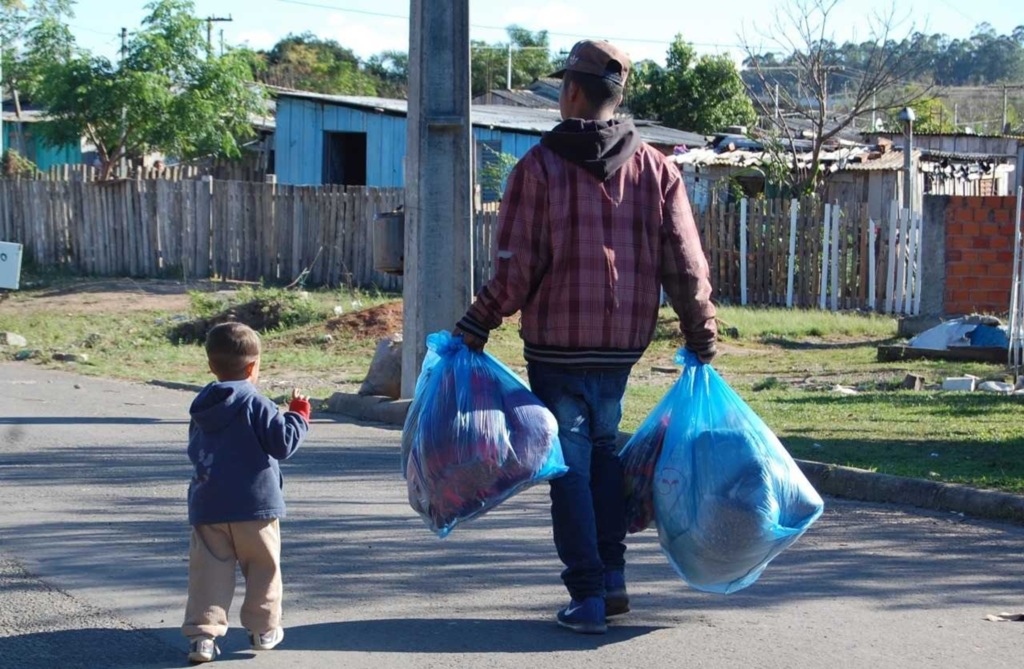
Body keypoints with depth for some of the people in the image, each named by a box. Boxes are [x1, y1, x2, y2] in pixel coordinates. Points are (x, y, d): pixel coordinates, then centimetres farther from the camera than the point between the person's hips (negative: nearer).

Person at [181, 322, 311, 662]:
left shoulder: (201, 407, 8)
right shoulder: (255, 403, -11)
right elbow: (283, 443, -13)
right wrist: (299, 415, 3)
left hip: (207, 507, 4)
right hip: (255, 504, -4)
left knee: (209, 570, 3)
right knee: (263, 566, 12)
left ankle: (202, 631, -6)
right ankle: (264, 628, 19)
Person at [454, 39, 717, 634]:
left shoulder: (540, 166, -7)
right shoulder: (657, 170, 3)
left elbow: (516, 267, -10)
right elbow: (686, 264, 3)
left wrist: (475, 328, -1)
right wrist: (702, 336, 14)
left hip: (557, 343, -4)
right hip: (622, 344, 4)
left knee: (571, 463, 3)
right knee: (604, 450, 20)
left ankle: (588, 597, 2)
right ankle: (613, 578, 18)